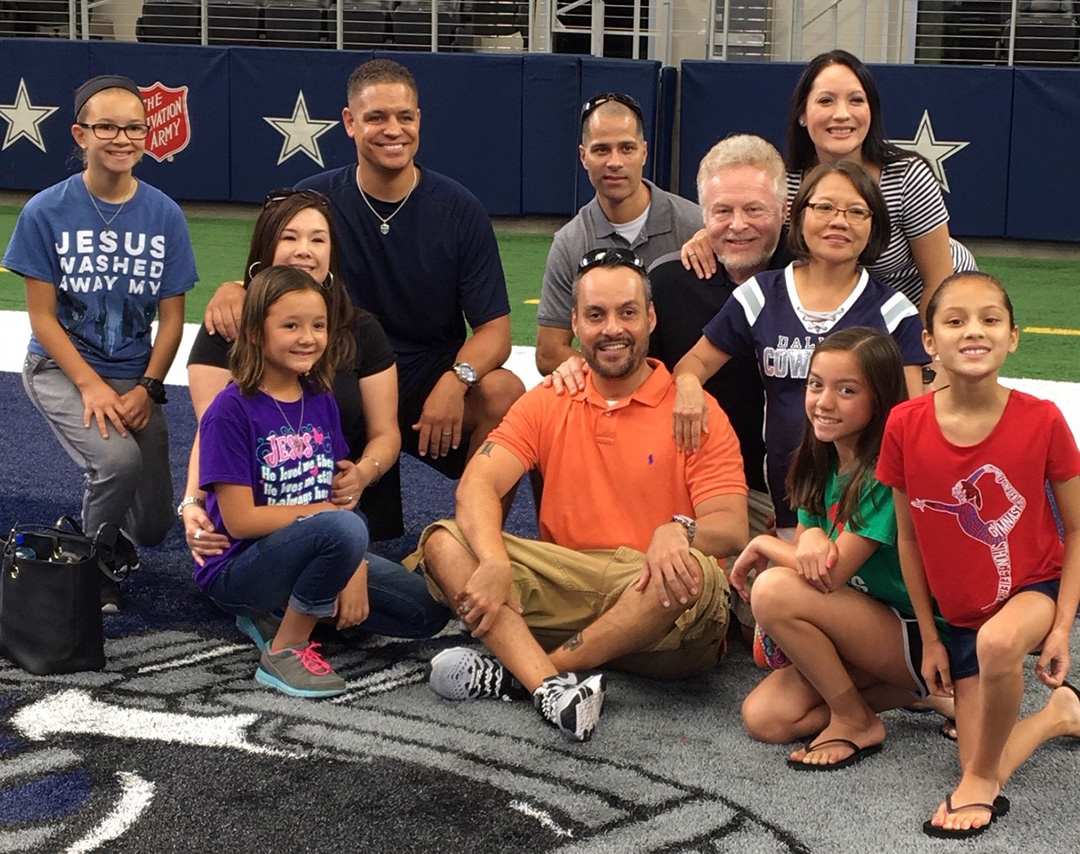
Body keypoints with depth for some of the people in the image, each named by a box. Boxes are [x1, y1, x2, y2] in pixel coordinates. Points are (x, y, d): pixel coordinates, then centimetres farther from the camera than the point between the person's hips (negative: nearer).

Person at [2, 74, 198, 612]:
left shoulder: (164, 215, -5)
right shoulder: (46, 213, -11)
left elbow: (171, 318, -1)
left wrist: (147, 389, -13)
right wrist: (92, 387, -18)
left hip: (134, 378, 3)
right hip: (60, 370, -3)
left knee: (152, 524, 0)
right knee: (119, 459, -31)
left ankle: (110, 531, 39)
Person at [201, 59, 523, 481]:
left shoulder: (460, 210, -2)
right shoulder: (314, 200, 1)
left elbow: (494, 328, -4)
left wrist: (455, 380, -25)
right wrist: (234, 292, -18)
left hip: (431, 384, 0)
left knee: (505, 392, -30)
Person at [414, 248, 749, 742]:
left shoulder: (696, 412, 3)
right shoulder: (547, 404, 12)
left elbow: (732, 530, -6)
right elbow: (478, 484, -2)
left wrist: (677, 531, -31)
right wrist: (493, 563, -23)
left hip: (654, 599, -3)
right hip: (562, 591, 3)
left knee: (694, 572, -37)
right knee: (444, 541, -16)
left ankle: (514, 672, -25)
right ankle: (551, 685, -38)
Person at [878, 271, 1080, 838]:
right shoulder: (906, 427, -15)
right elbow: (908, 537, -2)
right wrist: (929, 639, 2)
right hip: (959, 614, 3)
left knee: (998, 641, -39)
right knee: (982, 769, 0)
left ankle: (979, 779, -13)